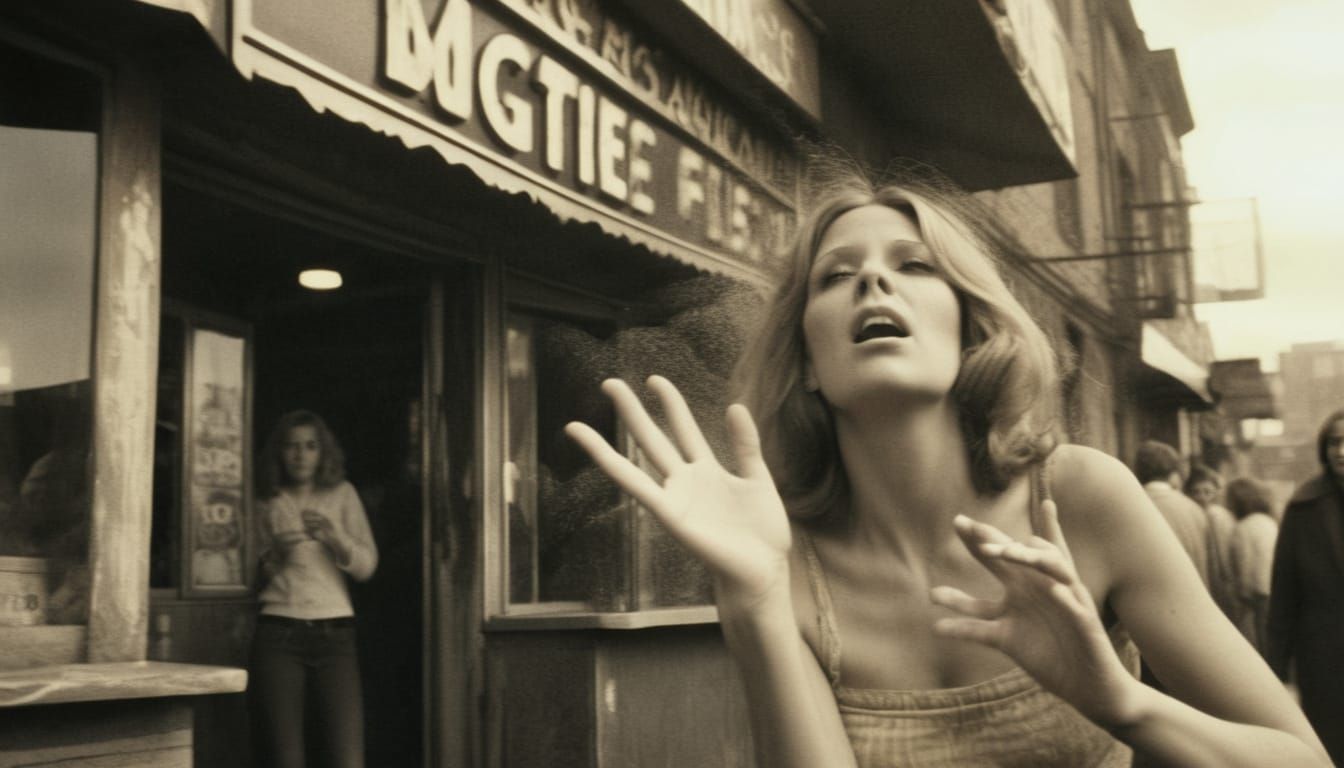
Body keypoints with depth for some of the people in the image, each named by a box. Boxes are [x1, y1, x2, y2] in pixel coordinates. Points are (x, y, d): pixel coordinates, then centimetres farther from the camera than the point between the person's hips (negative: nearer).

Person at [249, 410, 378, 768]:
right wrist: (274, 555, -4)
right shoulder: (267, 504, 13)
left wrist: (333, 535, -14)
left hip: (334, 634, 0)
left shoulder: (342, 494, 11)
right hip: (278, 634, 1)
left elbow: (366, 566, 4)